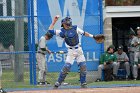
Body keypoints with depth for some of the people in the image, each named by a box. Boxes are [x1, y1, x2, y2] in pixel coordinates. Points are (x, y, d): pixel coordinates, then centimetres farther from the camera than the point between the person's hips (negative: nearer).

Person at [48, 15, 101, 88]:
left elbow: (83, 33, 12)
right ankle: (58, 83, -5)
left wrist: (92, 36, 7)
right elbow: (50, 30, -4)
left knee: (83, 66, -3)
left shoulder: (75, 28, 3)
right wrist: (54, 21, -6)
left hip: (79, 50, 3)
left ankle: (83, 83, 9)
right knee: (66, 67, -13)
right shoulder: (62, 31, -1)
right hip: (71, 51, -3)